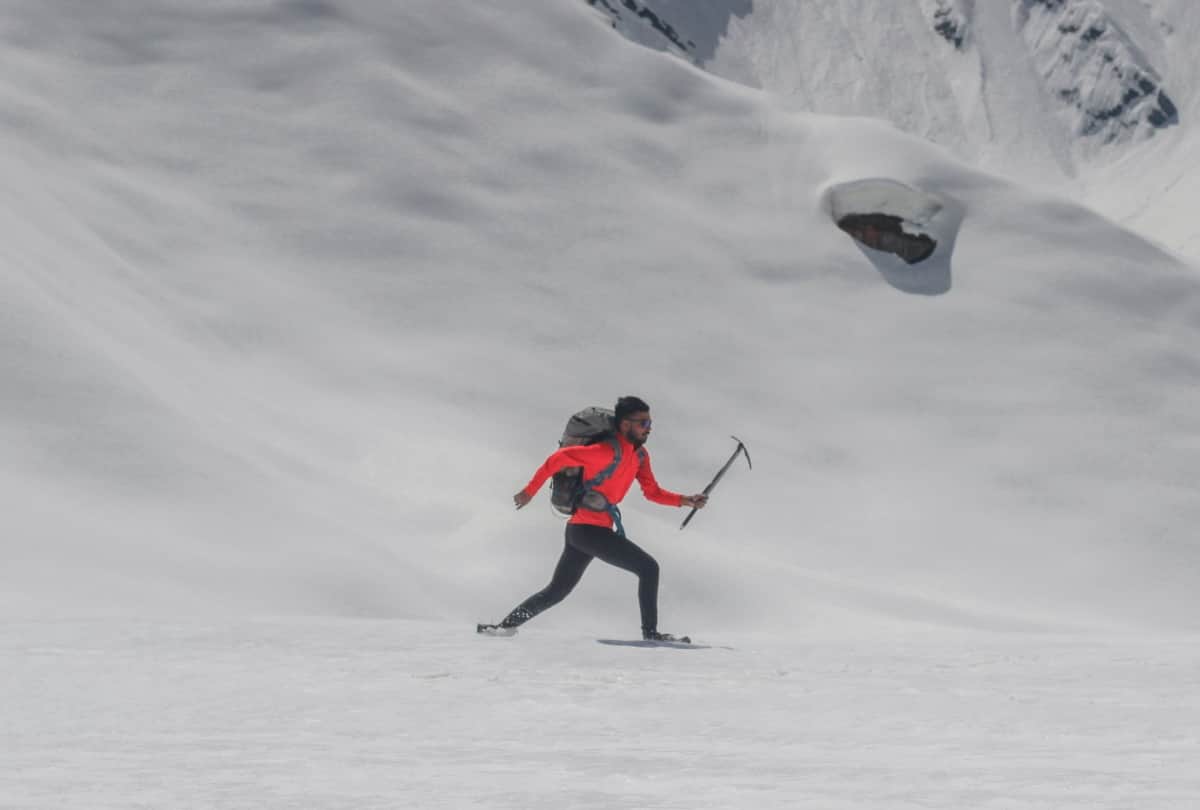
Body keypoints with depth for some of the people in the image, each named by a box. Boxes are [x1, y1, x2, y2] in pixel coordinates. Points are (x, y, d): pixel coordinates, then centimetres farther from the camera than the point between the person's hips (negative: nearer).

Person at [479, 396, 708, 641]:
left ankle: (508, 624, 19)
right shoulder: (610, 452, -19)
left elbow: (653, 492, 14)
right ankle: (650, 631, -3)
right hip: (589, 528, -10)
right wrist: (530, 491, -14)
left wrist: (685, 500, 0)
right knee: (648, 568, -8)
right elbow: (559, 458, -18)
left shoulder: (639, 455, 10)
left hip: (580, 530, 10)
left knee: (556, 591, 16)